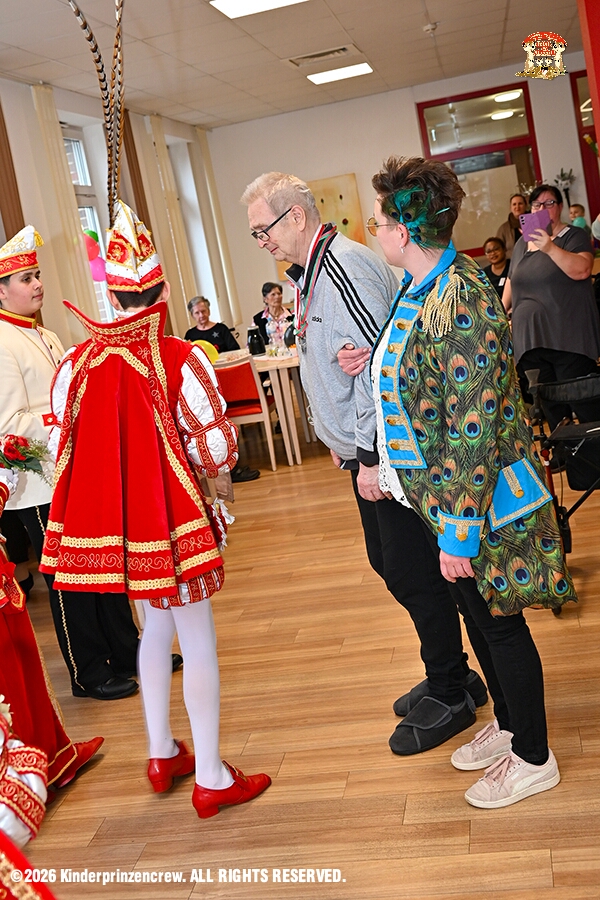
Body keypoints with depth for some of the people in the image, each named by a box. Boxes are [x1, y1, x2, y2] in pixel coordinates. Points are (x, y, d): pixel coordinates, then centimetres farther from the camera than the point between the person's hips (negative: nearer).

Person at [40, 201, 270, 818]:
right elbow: (218, 452, -15)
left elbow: (60, 448, 2)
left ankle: (162, 754, 37)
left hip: (109, 522, 5)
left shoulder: (78, 363, -4)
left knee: (155, 627, 24)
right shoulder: (182, 361, -17)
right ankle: (210, 779, 19)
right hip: (170, 519, -5)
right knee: (198, 643, 8)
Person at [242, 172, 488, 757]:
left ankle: (449, 697, 17)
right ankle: (450, 673, 33)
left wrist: (372, 456, -23)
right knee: (389, 562, 17)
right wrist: (339, 440, 22)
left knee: (413, 571, 0)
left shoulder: (342, 266, -18)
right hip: (365, 451, 10)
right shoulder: (309, 275, 14)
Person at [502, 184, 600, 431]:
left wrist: (550, 248, -27)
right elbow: (511, 283, 24)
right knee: (551, 409, 4)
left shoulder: (574, 236, 1)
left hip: (568, 341, -5)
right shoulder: (522, 243, 18)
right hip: (531, 342, 5)